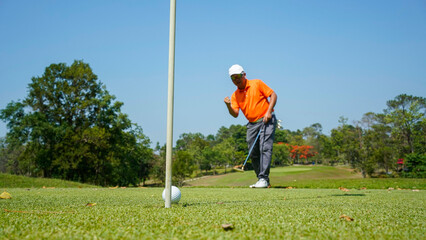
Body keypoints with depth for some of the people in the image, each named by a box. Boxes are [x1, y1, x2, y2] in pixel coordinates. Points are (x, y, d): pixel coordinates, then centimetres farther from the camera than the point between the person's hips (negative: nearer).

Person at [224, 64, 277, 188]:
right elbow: (235, 114, 1)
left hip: (266, 120, -5)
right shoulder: (235, 95, 9)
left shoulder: (257, 83, 0)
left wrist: (268, 111, -13)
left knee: (265, 148, -18)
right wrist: (228, 105, -20)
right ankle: (262, 180, 15)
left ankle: (263, 179, -20)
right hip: (252, 124, 5)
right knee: (254, 153, 3)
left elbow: (273, 94, -1)